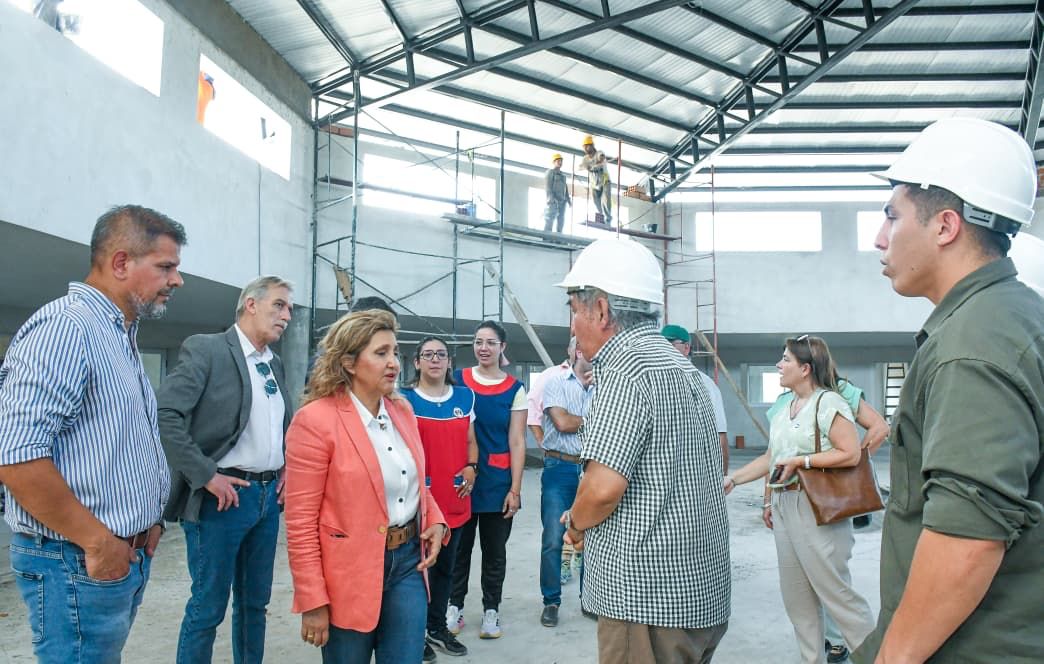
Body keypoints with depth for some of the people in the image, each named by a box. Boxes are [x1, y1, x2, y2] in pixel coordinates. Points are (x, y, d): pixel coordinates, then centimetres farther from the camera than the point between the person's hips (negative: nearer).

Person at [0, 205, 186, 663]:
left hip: (128, 554, 9)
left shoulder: (121, 336, 13)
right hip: (77, 562, -9)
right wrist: (98, 542, -18)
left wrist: (149, 520, 12)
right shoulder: (65, 328, -17)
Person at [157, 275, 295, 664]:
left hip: (269, 496, 7)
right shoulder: (205, 349, -9)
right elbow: (166, 415, -19)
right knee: (209, 606, 3)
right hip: (224, 495, -7)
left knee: (254, 602, 17)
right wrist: (207, 476, -19)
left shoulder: (275, 365, 13)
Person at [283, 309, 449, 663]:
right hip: (350, 574, -5)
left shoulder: (403, 411, 5)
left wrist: (436, 521, -1)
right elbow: (301, 522, -14)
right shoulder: (315, 420, -15)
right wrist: (313, 602, -14)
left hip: (408, 562, 5)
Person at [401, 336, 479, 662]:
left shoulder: (464, 397, 8)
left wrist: (471, 467, -3)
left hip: (455, 498, 4)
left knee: (445, 566, 15)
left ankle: (438, 627, 30)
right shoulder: (404, 399, -5)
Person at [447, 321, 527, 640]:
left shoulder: (514, 389, -1)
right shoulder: (458, 379, 1)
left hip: (498, 482, 0)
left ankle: (491, 610, 25)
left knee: (494, 550, 10)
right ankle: (455, 605, 27)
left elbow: (517, 442, -2)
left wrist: (515, 489, -7)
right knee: (459, 546, 10)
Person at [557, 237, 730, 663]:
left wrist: (576, 523, -4)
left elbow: (604, 486, -25)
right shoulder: (679, 365, 15)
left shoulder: (626, 368, -17)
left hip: (650, 595, -10)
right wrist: (587, 518, 14)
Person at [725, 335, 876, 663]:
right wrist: (732, 479, 12)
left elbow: (851, 453, -17)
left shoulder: (828, 402, -11)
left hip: (817, 510, -9)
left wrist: (800, 461, -16)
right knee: (796, 597, 13)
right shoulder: (783, 411, 14)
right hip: (783, 508, 9)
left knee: (835, 592, -3)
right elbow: (770, 459, 18)